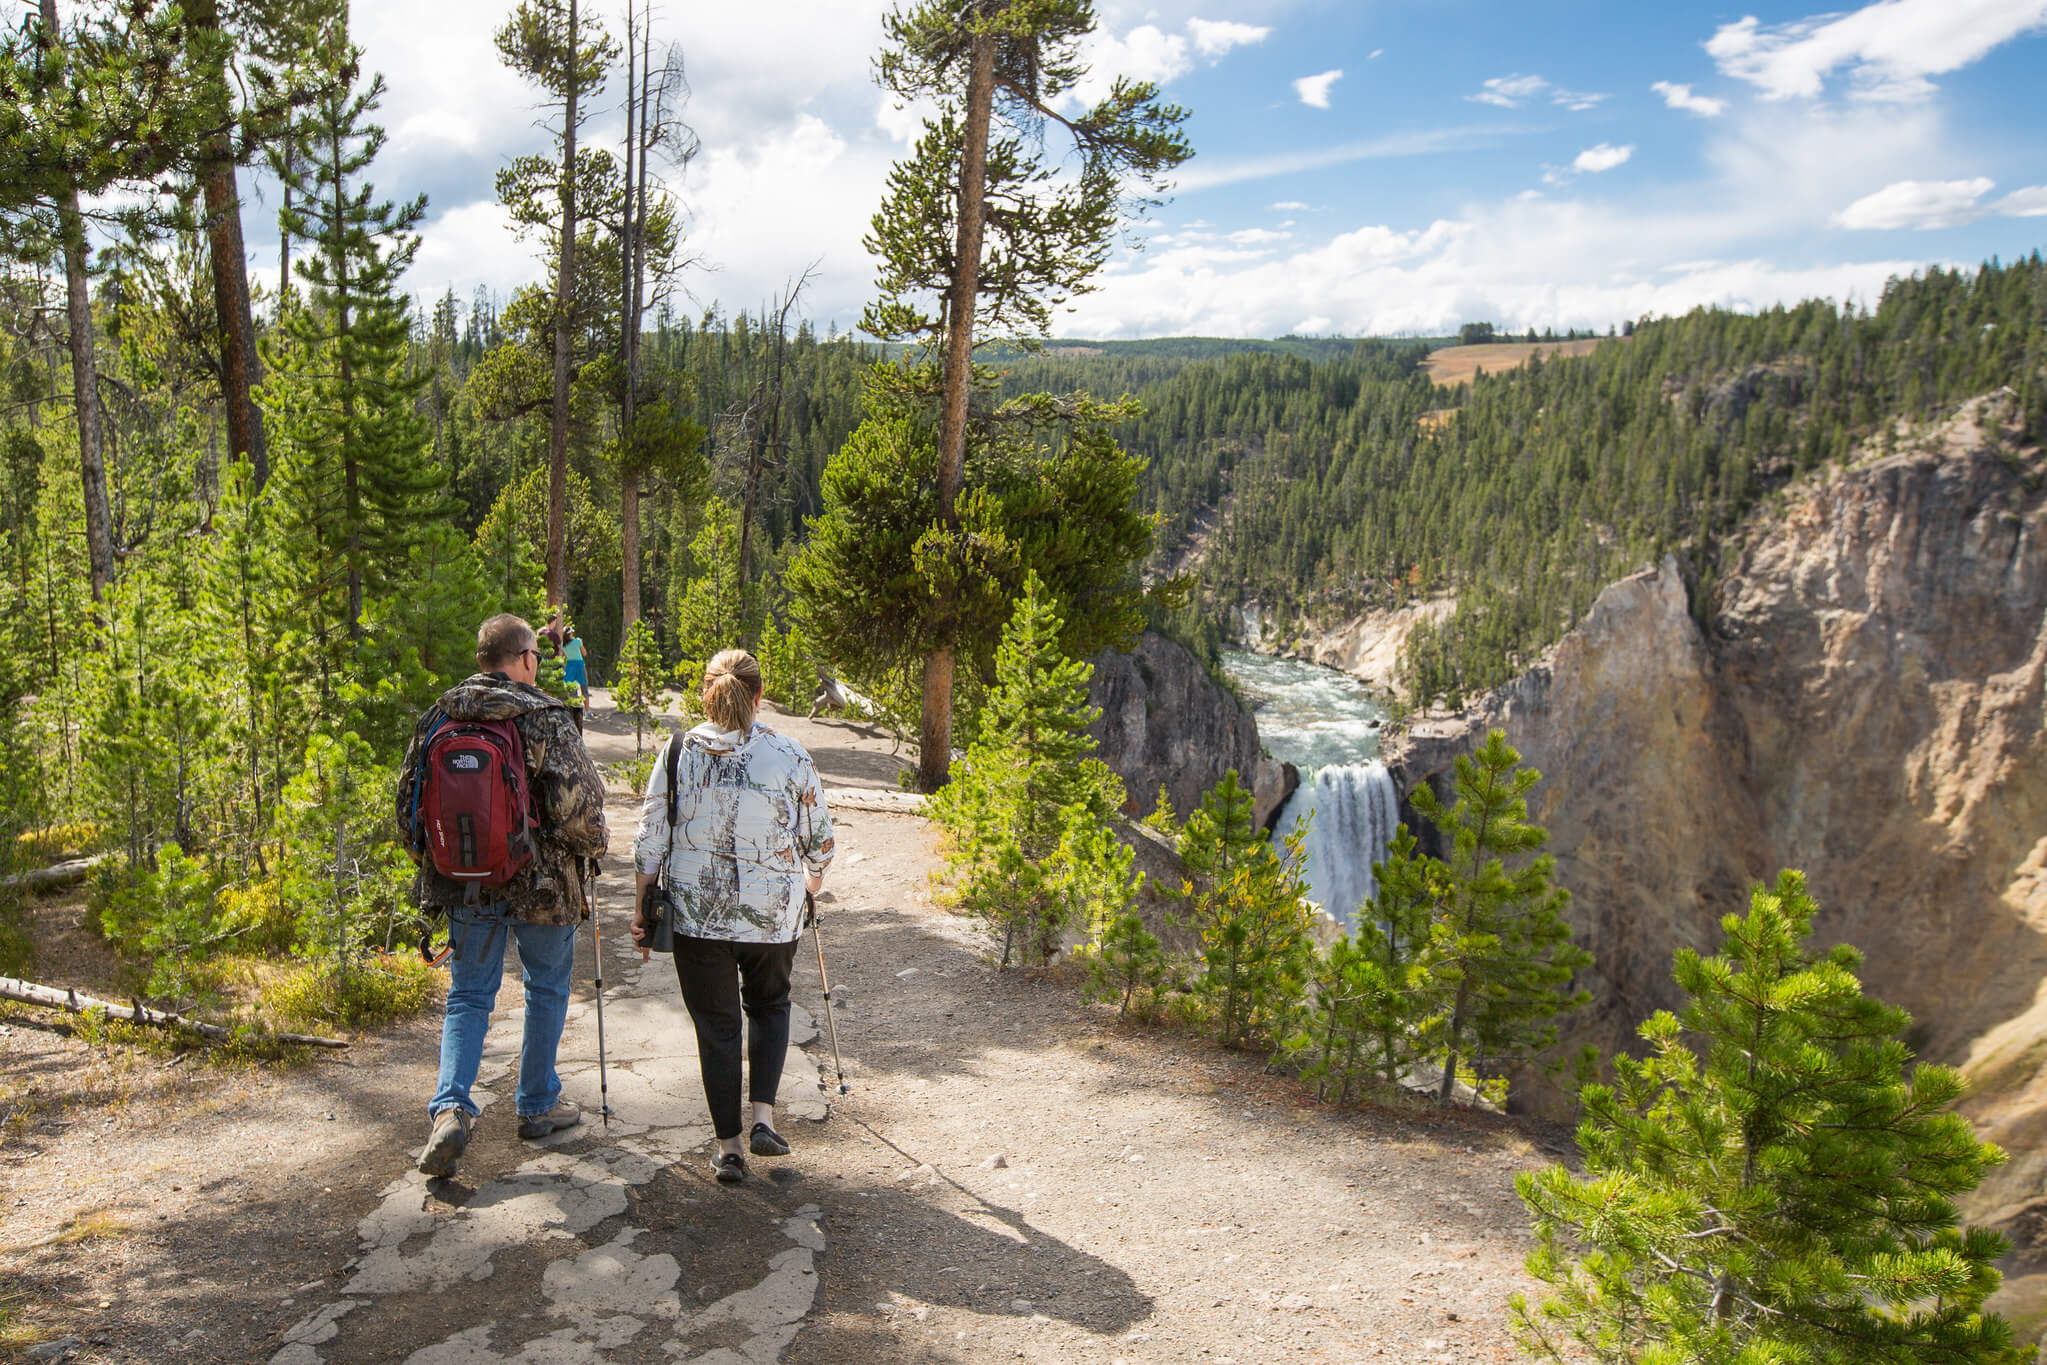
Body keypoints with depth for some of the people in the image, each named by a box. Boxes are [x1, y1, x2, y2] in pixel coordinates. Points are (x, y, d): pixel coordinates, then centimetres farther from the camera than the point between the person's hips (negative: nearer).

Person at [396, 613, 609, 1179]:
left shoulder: (439, 716, 1)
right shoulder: (546, 719, -14)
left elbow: (408, 798, 7)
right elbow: (578, 808, -20)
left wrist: (433, 855, 21)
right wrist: (591, 845, 0)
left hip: (464, 882, 4)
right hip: (540, 883, -4)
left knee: (468, 995, 14)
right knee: (547, 989, 15)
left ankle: (450, 1108, -4)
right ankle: (538, 1105, 26)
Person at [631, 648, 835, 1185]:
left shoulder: (677, 753, -5)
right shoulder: (790, 756, -6)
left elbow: (650, 842, -3)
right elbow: (819, 841, 1)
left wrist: (643, 910, 8)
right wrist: (809, 888, 21)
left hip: (696, 917, 0)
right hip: (774, 915, 0)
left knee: (716, 1026, 13)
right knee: (769, 1004, 24)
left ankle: (728, 1146, 18)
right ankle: (764, 1116, 11)